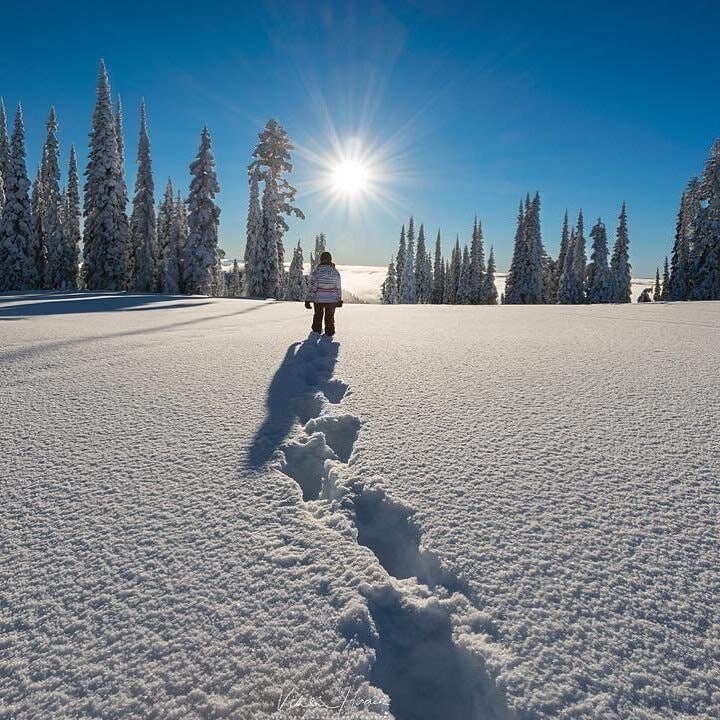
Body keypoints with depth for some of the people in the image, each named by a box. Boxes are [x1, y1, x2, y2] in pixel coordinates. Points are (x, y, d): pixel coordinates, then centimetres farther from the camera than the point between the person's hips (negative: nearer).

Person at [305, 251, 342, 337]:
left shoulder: (316, 271, -11)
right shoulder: (335, 272, -5)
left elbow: (312, 287, -13)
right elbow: (338, 288, 1)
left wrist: (308, 300, -7)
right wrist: (339, 299, 11)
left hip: (318, 299, 0)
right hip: (332, 299, 0)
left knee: (318, 315, 21)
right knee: (330, 316, 14)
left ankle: (317, 329, 37)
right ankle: (329, 332, 18)